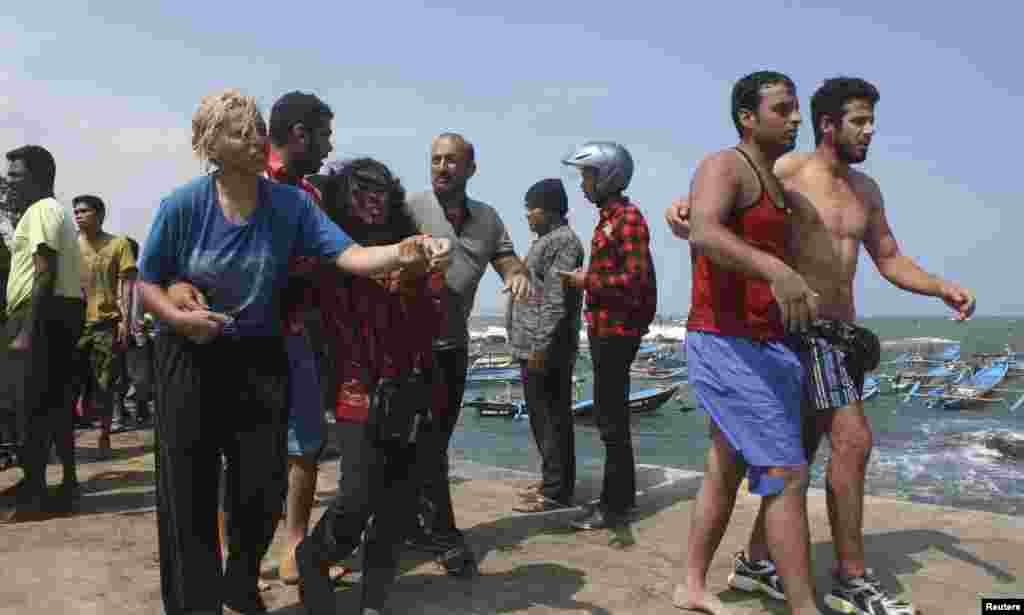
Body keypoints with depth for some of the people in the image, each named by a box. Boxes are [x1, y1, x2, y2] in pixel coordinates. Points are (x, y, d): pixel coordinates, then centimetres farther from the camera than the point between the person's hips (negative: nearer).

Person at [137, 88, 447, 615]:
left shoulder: (290, 205, -8)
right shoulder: (182, 206, -11)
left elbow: (348, 255, -19)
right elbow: (147, 284, -2)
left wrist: (400, 254, -38)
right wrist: (178, 317, -22)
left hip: (259, 357, 2)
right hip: (190, 359, -2)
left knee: (263, 488, 8)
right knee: (189, 492, 3)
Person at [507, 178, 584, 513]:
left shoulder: (563, 241, -12)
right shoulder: (548, 241, 19)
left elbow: (557, 300, -20)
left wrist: (541, 346, -23)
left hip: (546, 347, -10)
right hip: (535, 345, 10)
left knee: (550, 418, -5)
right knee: (545, 417, 15)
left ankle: (556, 492, 1)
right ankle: (552, 481, 24)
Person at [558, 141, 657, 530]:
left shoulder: (628, 217, -12)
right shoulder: (609, 217, 17)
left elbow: (635, 278, -21)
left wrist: (586, 281, -14)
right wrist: (586, 277, 8)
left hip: (617, 331, -10)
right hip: (607, 329, 10)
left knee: (611, 420, -5)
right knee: (612, 416, 15)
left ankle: (614, 506, 4)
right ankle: (623, 495, 26)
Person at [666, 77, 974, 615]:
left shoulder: (866, 190, 16)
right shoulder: (782, 172, -7)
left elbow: (890, 261, 19)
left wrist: (943, 288, 2)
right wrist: (681, 213, -32)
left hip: (841, 335, 8)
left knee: (800, 453, 11)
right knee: (853, 440, -14)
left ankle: (755, 559, 24)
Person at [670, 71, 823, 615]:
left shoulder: (773, 183, 19)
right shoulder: (724, 167, -11)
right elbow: (704, 234, -32)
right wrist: (776, 270, -49)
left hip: (763, 345, 10)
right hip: (726, 345, -10)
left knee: (725, 471, 14)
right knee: (788, 476, -9)